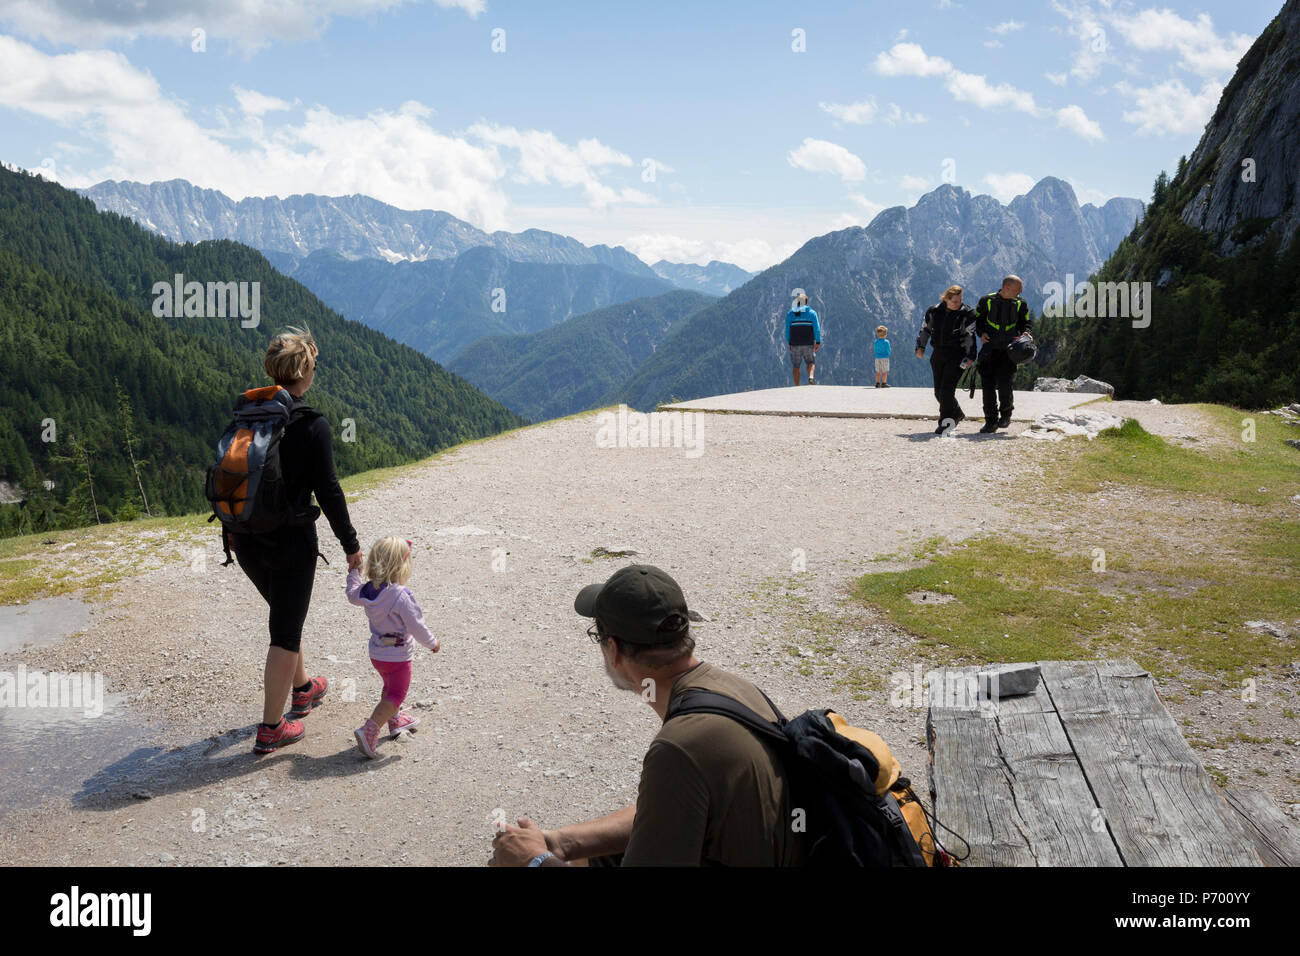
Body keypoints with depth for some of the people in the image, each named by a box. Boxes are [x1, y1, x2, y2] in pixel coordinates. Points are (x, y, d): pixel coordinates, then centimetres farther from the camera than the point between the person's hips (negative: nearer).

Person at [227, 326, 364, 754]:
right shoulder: (312, 426, -16)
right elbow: (327, 490, -14)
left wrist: (231, 526, 22)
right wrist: (350, 544, -4)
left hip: (247, 541, 6)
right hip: (290, 543, -6)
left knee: (285, 615, 27)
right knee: (285, 631, 6)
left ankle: (303, 688, 46)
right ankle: (271, 728, 12)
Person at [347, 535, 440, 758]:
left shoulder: (366, 591, -6)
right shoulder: (401, 597, -27)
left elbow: (353, 595, 19)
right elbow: (416, 626, -22)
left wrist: (353, 572, 32)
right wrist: (432, 643, -5)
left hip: (376, 654, 8)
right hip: (398, 656, -8)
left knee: (389, 687, 29)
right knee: (396, 695, -1)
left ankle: (394, 719, 48)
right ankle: (369, 730, -14)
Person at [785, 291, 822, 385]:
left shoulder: (790, 313, 4)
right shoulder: (811, 313, 1)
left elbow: (787, 329, 2)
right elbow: (817, 328, -4)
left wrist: (789, 343, 7)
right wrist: (818, 342, 0)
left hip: (795, 344, 1)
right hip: (808, 344, -1)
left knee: (796, 366, 9)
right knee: (811, 362, 14)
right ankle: (811, 377, -16)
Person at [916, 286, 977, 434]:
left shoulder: (967, 314, -7)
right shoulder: (934, 311, 3)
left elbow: (970, 336, -9)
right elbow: (925, 329, 17)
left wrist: (970, 356, -14)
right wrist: (920, 347, 9)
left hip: (957, 356, -5)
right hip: (938, 355, 5)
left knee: (947, 389, -15)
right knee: (939, 391, 10)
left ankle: (946, 421, -5)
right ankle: (957, 414, 31)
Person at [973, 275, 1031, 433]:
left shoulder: (1020, 304, 7)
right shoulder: (987, 301, 0)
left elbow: (1025, 323, 18)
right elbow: (977, 319, 12)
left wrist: (1025, 333, -4)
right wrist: (981, 333, -6)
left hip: (1009, 349, 0)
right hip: (990, 349, 0)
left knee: (1003, 381, -15)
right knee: (988, 384, -2)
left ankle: (1006, 414, 10)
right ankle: (991, 421, 8)